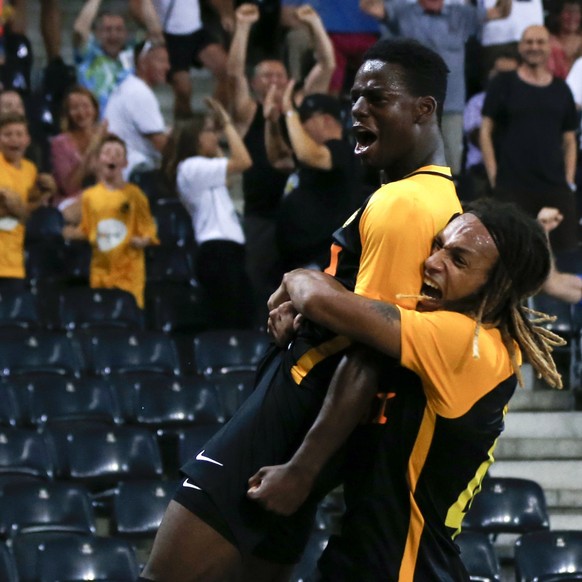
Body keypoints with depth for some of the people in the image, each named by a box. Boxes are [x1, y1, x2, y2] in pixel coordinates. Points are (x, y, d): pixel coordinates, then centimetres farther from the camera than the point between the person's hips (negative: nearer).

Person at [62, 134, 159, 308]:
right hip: (101, 268, 3)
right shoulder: (89, 196, 8)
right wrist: (74, 234, -6)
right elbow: (86, 230, 13)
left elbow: (148, 228, 1)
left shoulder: (133, 194, 0)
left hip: (129, 268, -3)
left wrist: (143, 240, -18)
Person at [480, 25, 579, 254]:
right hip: (512, 189, -3)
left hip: (556, 189, 3)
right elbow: (486, 132, 4)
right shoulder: (503, 84, 6)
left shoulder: (561, 90, 15)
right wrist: (494, 177, -4)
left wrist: (569, 179, 6)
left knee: (566, 249, -6)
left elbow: (569, 140, 18)